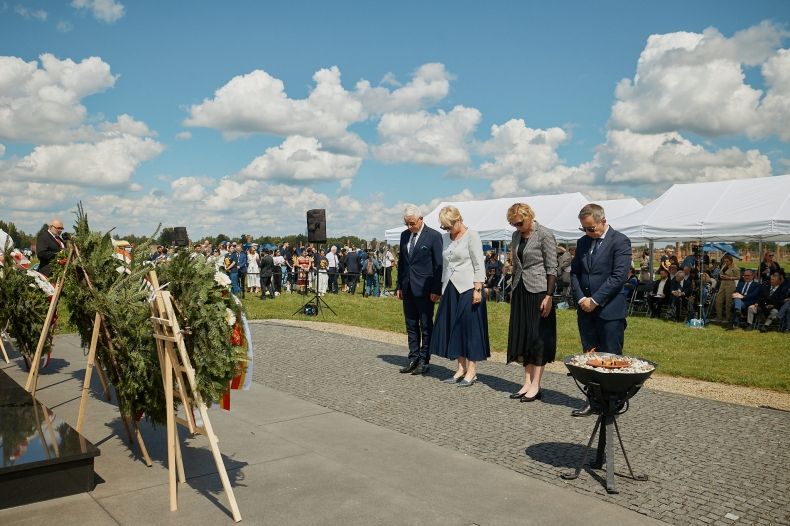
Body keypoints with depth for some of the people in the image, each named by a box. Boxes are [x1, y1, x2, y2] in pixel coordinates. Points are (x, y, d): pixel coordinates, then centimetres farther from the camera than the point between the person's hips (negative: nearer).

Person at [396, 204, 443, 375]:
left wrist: (436, 290, -12)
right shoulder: (404, 235, 10)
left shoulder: (433, 236, -8)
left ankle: (424, 361, 9)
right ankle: (413, 360, 20)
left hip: (424, 290, -6)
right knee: (411, 326, 12)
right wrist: (399, 286, 11)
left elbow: (439, 265, -9)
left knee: (426, 327, 3)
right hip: (408, 289, 6)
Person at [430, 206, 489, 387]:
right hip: (450, 289, 7)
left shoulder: (471, 236, -6)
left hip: (468, 288, -7)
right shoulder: (445, 238, 12)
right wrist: (443, 288, 12)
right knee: (453, 329, 6)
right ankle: (461, 369, 14)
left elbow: (479, 265, -10)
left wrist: (478, 290, -16)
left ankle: (471, 371, 3)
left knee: (469, 328, -3)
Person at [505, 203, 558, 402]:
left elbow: (552, 269, -12)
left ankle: (535, 386, 5)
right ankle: (527, 383, 16)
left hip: (538, 291, -7)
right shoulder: (516, 236, 10)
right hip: (520, 291, 7)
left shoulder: (545, 235, -11)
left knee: (538, 338, -2)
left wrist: (549, 296, -17)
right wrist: (513, 290, 14)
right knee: (522, 337, 9)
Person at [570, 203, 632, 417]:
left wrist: (595, 300, -15)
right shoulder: (582, 242, 13)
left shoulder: (620, 241, -7)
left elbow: (619, 276, -14)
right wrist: (581, 299, -2)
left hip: (610, 310, -6)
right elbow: (574, 273, 13)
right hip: (586, 310, 6)